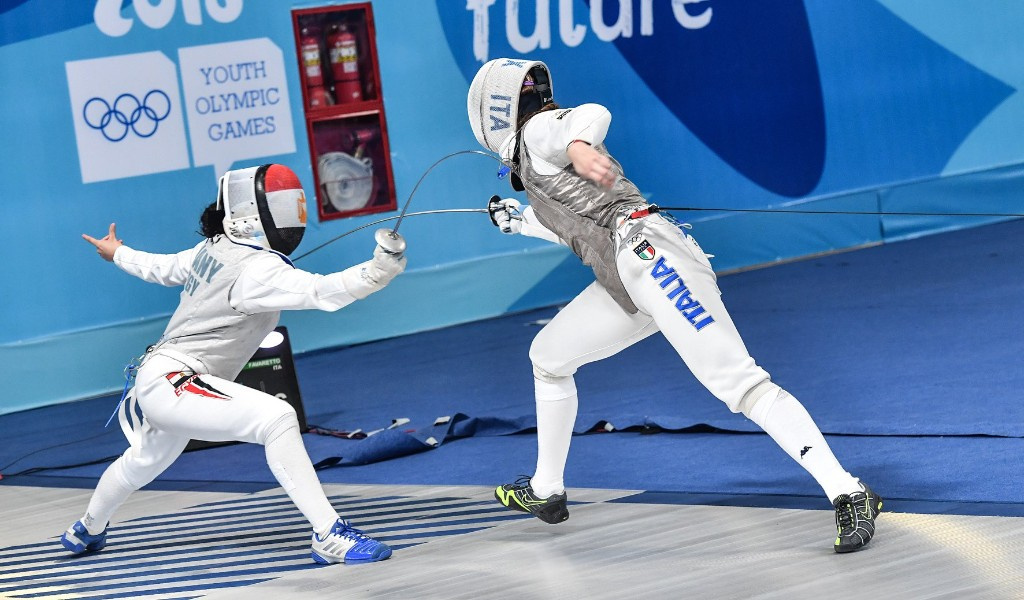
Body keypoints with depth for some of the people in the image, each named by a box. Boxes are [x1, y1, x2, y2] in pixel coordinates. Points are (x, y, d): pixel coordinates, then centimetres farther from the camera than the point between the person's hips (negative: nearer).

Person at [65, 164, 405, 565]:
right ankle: (328, 536, -35)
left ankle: (86, 530, 64)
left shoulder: (213, 248, 4)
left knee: (145, 462, 37)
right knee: (276, 419, -30)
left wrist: (117, 254, 41)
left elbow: (161, 268, 21)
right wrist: (381, 269, -53)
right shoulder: (257, 268, -22)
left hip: (159, 379, 10)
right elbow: (322, 292, -39)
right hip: (172, 383, -10)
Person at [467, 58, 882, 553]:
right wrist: (522, 222, 49)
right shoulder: (535, 154, 28)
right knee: (548, 356, 24)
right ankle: (546, 490, 37)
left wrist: (577, 148, -42)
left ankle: (849, 496, -29)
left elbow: (595, 114, -20)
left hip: (648, 254, -10)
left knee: (738, 383, -20)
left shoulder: (539, 130, 2)